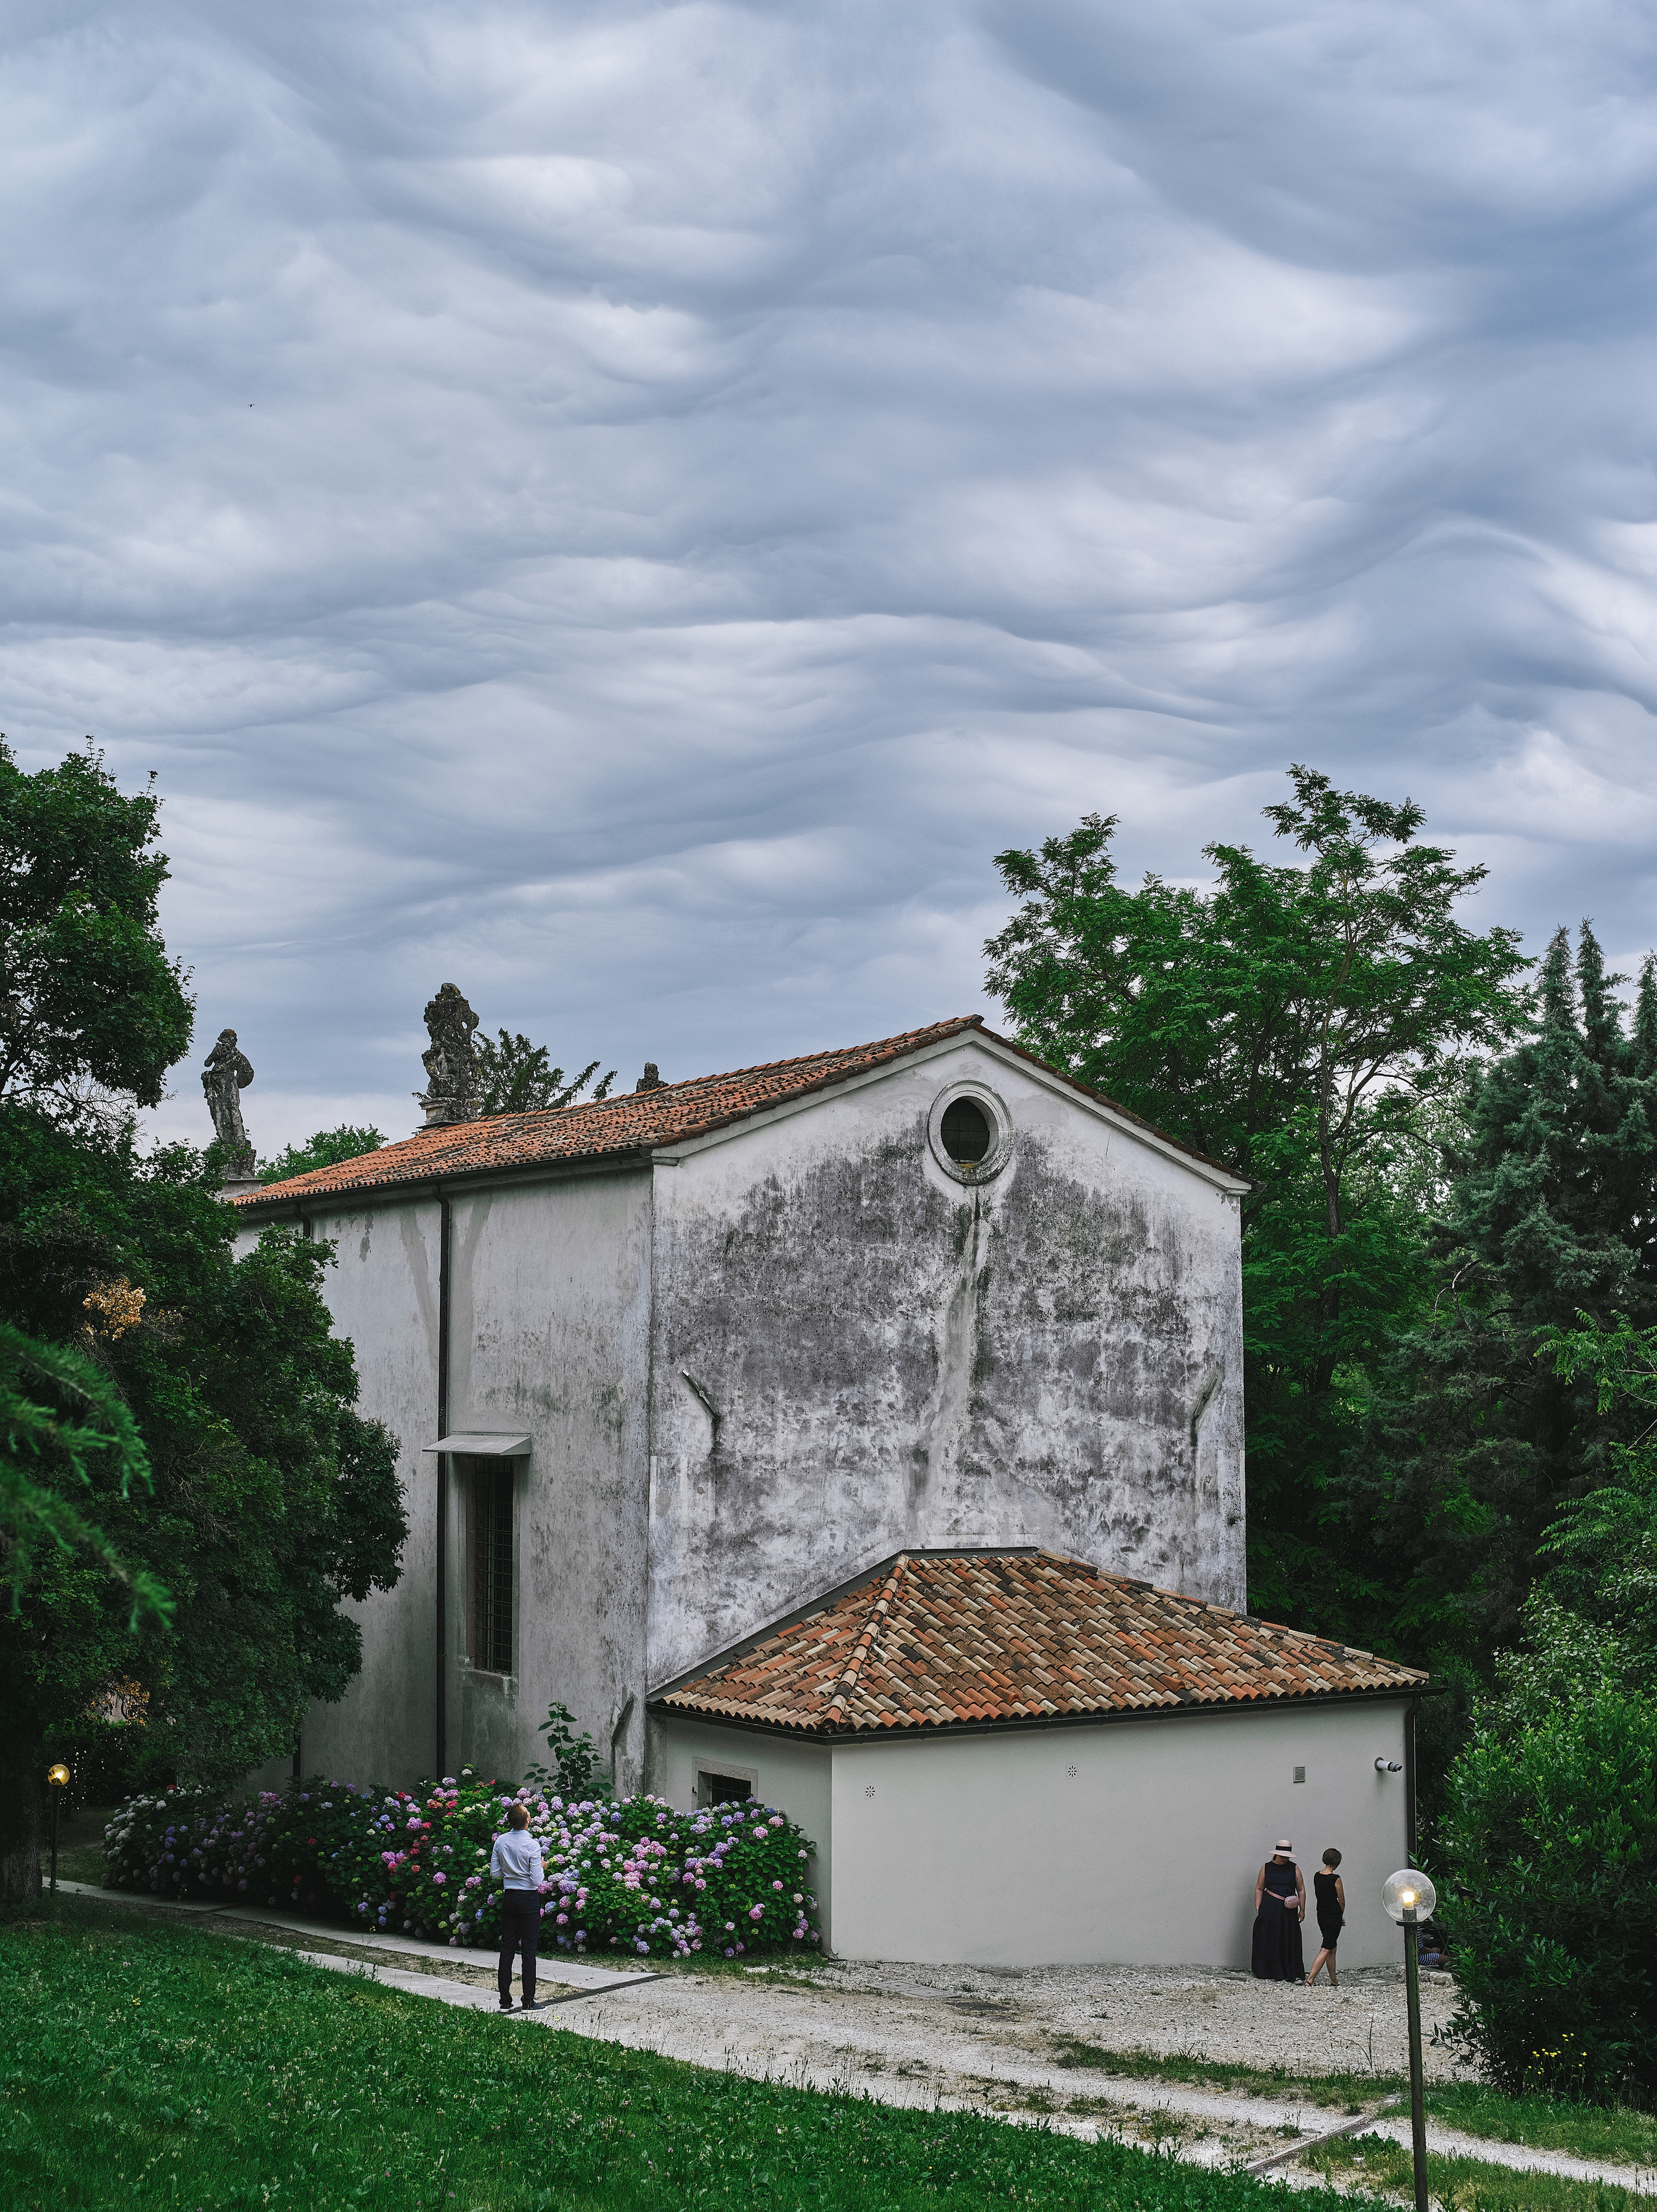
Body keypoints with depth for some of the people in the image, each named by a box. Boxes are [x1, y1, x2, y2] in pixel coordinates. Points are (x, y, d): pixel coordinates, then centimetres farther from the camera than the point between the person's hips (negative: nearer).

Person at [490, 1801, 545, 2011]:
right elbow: (538, 1881, -15)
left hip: (509, 1898, 5)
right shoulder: (532, 1845, -16)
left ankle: (505, 2001, 14)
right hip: (529, 1899, -5)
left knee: (507, 1949, 10)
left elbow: (495, 1873, 7)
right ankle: (529, 2002, 5)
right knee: (529, 1950, 2)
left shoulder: (500, 1842, -1)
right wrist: (541, 1868, 5)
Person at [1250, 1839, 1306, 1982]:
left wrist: (1302, 1910, 3)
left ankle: (1294, 1975, 1)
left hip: (1288, 1911, 0)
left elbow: (1301, 1890, 10)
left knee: (1289, 1942, -1)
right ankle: (1265, 1974, 8)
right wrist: (1258, 1909, 1)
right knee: (1268, 1941, 1)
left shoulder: (1294, 1869, 8)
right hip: (1269, 1909, 0)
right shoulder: (1267, 1868, 7)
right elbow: (1259, 1889, 8)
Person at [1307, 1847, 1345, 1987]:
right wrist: (1341, 1917, 9)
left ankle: (1334, 1982, 25)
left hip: (1321, 1916, 7)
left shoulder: (1317, 1876, 3)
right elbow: (1342, 1901, -8)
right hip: (1334, 1917, -7)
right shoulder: (1336, 1879, -16)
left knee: (1332, 1949, 18)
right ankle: (1309, 1982, -14)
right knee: (1326, 1950, -5)